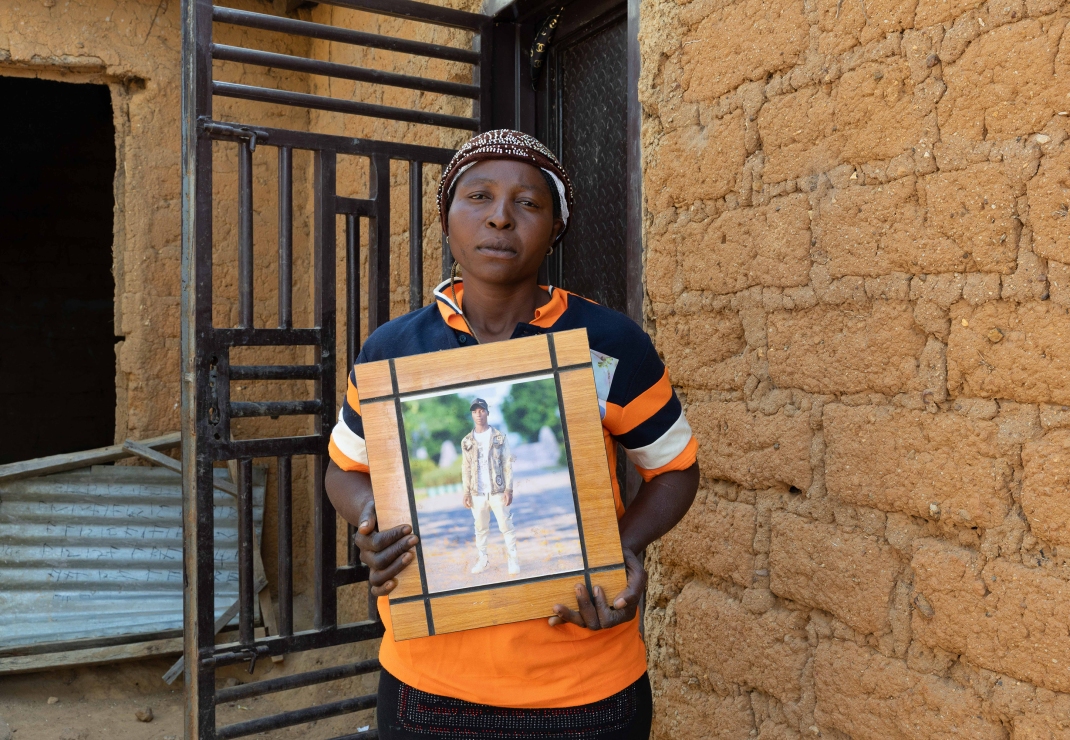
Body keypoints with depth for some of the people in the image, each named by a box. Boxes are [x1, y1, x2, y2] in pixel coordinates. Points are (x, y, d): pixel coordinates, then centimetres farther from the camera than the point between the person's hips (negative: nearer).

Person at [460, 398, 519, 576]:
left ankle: (513, 559, 9)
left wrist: (509, 489, -9)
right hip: (478, 493, 2)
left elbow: (507, 464, -2)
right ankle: (482, 560, 19)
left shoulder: (499, 437, 0)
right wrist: (466, 493, 1)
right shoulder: (467, 441, 5)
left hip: (498, 491, -2)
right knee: (480, 528, 10)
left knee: (506, 527, 0)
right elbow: (466, 469, 7)